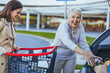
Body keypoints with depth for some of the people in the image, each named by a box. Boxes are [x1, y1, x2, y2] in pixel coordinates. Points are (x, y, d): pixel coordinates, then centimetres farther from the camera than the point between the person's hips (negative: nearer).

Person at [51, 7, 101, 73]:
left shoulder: (80, 27, -7)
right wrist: (84, 54, -55)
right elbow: (67, 42, -43)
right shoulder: (63, 26, -26)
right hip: (57, 56, -5)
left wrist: (91, 55, -31)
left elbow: (83, 43, -13)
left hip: (71, 57, 5)